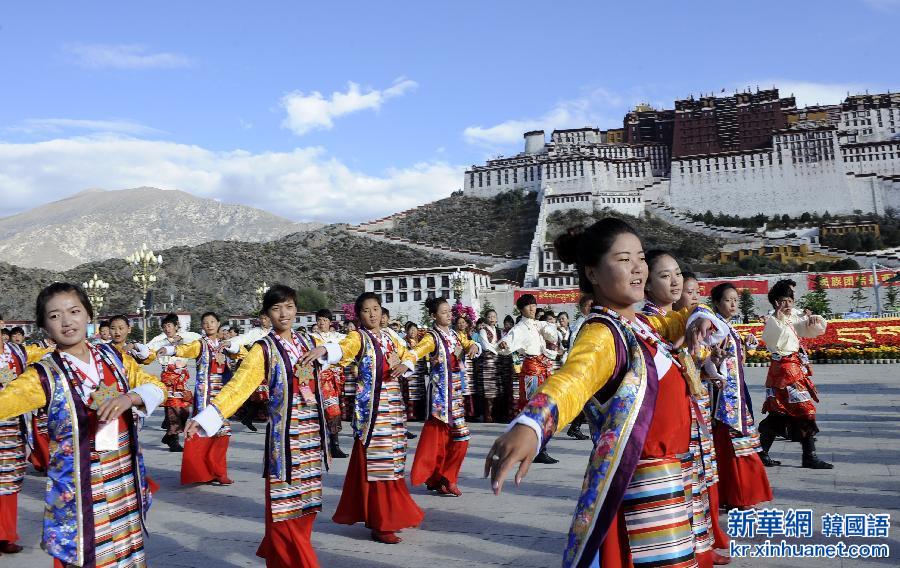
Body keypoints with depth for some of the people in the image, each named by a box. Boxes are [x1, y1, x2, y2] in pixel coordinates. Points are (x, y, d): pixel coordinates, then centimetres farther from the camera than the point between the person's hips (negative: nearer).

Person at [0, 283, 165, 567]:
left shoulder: (114, 358, 3)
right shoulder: (44, 375, -8)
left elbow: (156, 387, 0)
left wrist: (129, 398, -20)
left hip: (125, 480, 4)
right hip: (78, 486, -3)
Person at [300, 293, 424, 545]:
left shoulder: (389, 336, 14)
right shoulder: (358, 336, -6)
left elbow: (407, 355, 25)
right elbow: (342, 349, -27)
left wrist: (404, 366, 0)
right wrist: (322, 349, -50)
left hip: (393, 401, 7)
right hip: (371, 403, -6)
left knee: (391, 458, 11)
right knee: (375, 459, -7)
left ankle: (390, 514, 24)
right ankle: (380, 524, -1)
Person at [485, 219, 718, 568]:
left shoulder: (641, 325, 6)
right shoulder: (602, 334, -22)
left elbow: (679, 319, 26)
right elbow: (573, 377, -43)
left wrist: (697, 320, 0)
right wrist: (530, 424, -64)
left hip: (671, 483, 9)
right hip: (640, 489, -9)